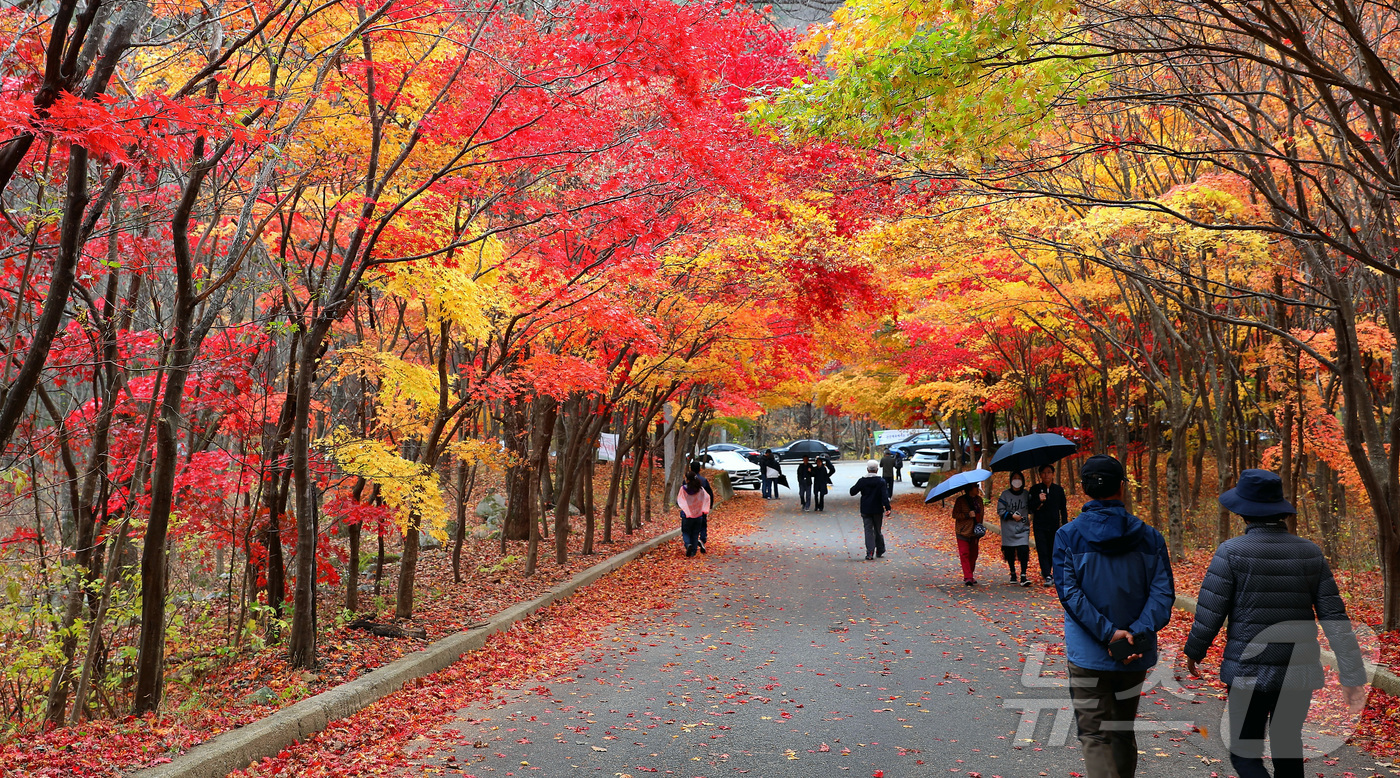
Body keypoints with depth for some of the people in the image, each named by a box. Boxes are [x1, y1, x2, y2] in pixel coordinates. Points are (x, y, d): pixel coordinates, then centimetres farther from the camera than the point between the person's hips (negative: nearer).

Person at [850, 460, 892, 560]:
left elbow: (852, 492, 1)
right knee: (878, 531, 15)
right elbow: (885, 496, -14)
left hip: (865, 510, 0)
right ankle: (880, 551, 24)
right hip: (878, 510, 0)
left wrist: (858, 486, 20)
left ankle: (870, 552, -13)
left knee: (868, 531, 0)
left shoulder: (862, 481, -4)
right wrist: (887, 508, -17)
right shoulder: (881, 481, -5)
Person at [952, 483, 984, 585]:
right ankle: (967, 577, -12)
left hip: (975, 532, 5)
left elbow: (981, 515, 19)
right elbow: (955, 515, -8)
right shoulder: (960, 500, -7)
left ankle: (970, 576, 17)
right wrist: (968, 515, -20)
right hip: (963, 532, -5)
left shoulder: (979, 499, 10)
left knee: (973, 554, 7)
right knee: (964, 554, -10)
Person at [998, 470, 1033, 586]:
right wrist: (1012, 515, -10)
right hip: (1008, 529, 0)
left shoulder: (1026, 494, 6)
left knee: (1023, 550, -13)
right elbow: (1000, 511, 1)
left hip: (1023, 528, 0)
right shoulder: (1005, 494, 2)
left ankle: (1023, 576, -11)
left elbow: (1031, 509, 9)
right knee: (1010, 552, 6)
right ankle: (1013, 573, 25)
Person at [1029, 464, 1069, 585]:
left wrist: (1065, 525, 5)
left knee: (1053, 551, 6)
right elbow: (1030, 508, 0)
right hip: (1040, 526, -2)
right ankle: (1047, 576, -12)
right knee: (1042, 551, -10)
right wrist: (1039, 501, -18)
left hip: (1054, 526, 2)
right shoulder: (1035, 489, 2)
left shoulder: (1059, 490, 7)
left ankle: (1045, 572, 26)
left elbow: (1063, 509, 11)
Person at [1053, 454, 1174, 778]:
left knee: (1095, 737, 0)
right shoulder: (1150, 538, 0)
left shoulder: (1067, 536, -6)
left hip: (1088, 655, -3)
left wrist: (1108, 633, -16)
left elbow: (1069, 592, -15)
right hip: (1135, 656, 3)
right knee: (1124, 732, 21)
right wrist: (1138, 633, -15)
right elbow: (1163, 591, -8)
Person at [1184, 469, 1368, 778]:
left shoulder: (1231, 551, -12)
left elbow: (1210, 612, -10)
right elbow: (1334, 616, -2)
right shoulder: (1310, 552, 0)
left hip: (1249, 671, -4)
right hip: (1299, 672, 4)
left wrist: (1194, 652, 6)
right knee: (1288, 747, 21)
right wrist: (1352, 674, 0)